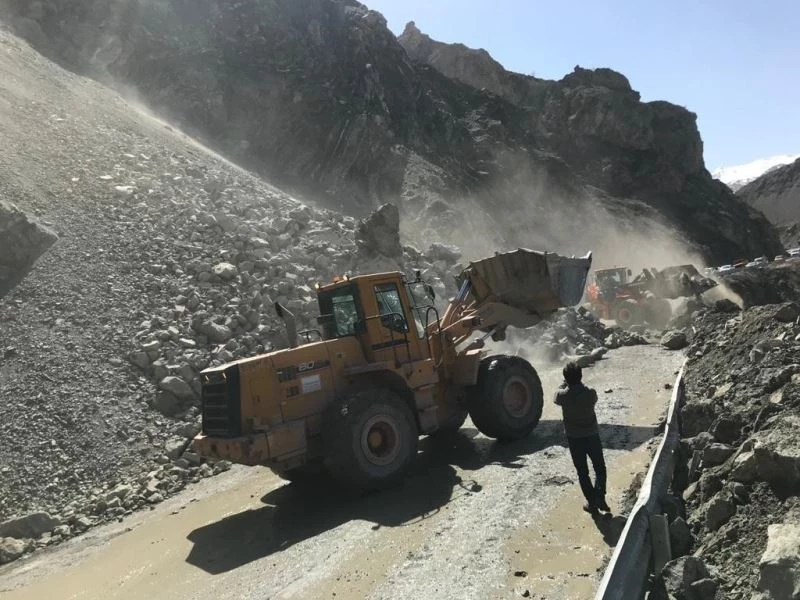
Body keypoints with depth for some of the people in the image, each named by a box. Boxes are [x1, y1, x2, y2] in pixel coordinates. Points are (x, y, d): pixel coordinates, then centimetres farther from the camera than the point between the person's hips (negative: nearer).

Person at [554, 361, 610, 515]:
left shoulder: (563, 395, -18)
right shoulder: (590, 393, -17)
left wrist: (566, 383, 4)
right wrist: (578, 382, 6)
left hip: (574, 438, 0)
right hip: (592, 436, 0)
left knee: (582, 472, 14)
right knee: (600, 468, 19)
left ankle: (592, 502, 17)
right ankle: (600, 497, 6)